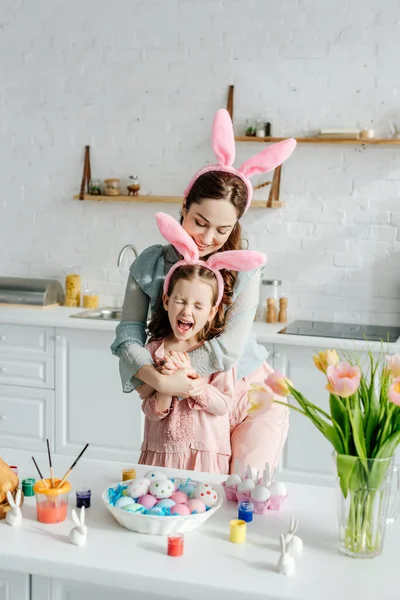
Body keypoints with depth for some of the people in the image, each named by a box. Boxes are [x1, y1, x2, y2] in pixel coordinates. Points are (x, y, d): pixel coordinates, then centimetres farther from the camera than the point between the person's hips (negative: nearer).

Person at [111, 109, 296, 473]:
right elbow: (128, 334, -8)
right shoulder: (150, 264, -5)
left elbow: (229, 350, -18)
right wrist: (157, 378, -24)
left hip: (250, 398, -2)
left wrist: (167, 364, -16)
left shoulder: (244, 270, -13)